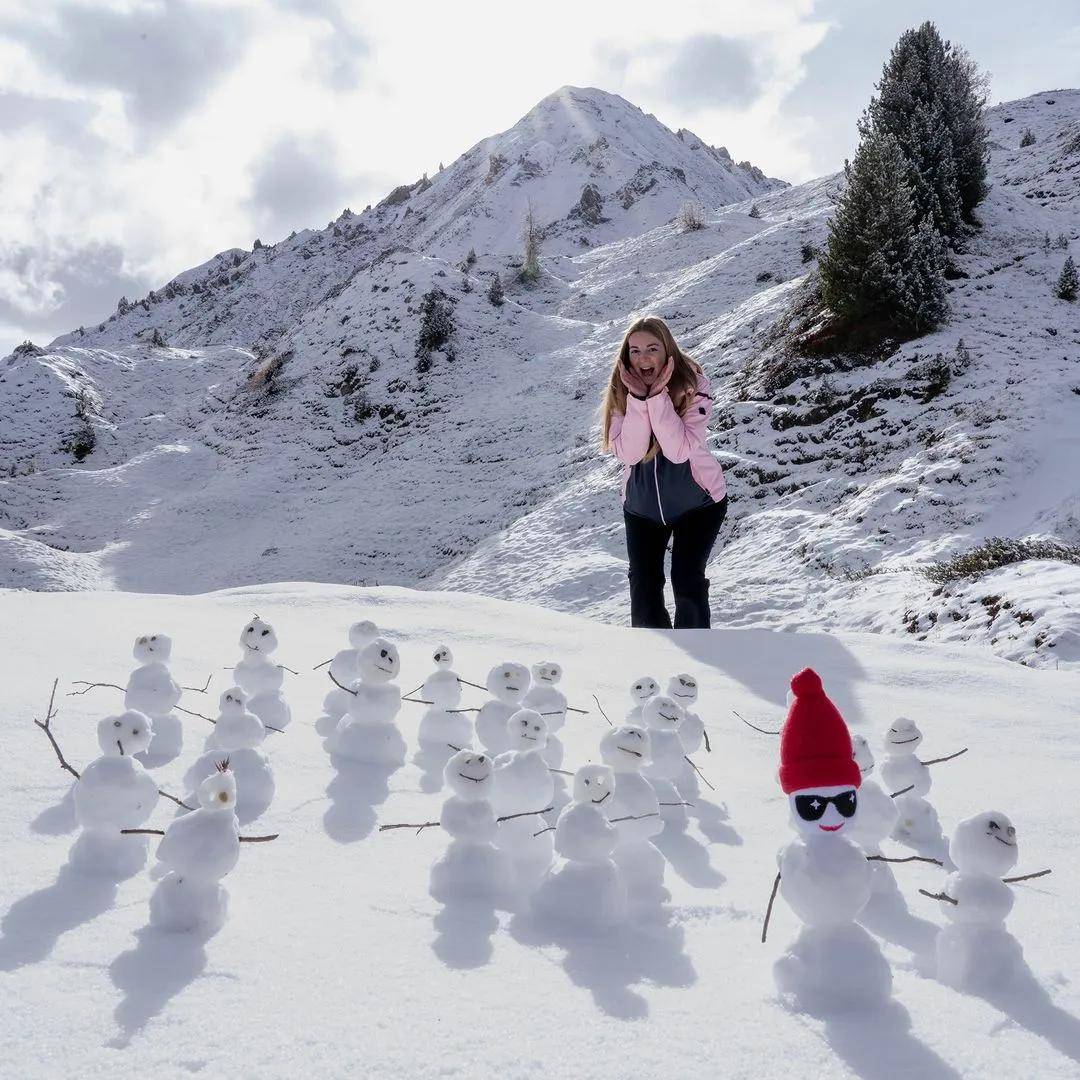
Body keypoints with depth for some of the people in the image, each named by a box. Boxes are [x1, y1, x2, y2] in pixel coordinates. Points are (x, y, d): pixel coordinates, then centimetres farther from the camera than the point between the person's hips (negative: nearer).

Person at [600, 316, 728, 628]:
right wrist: (639, 398, -30)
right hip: (641, 505, 3)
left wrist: (658, 396, -33)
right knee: (643, 585, 1)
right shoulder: (620, 391, -9)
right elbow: (628, 453, -21)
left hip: (697, 501, -3)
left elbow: (679, 450, -28)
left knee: (687, 580, -11)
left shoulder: (692, 385, -18)